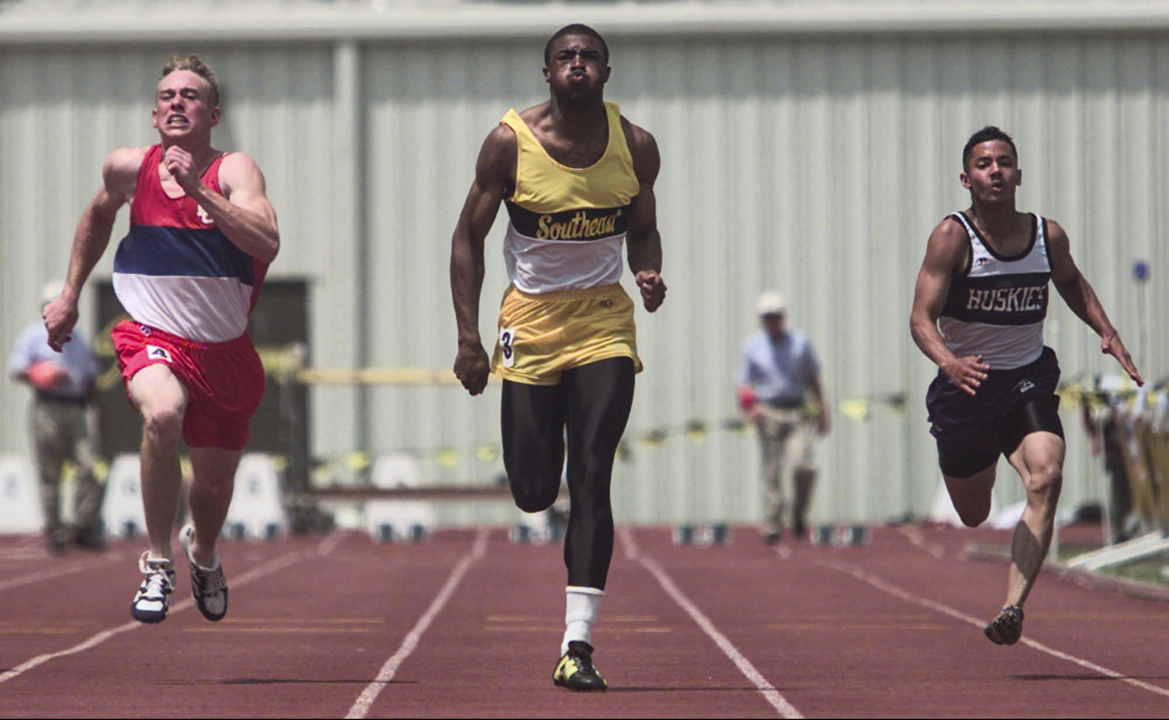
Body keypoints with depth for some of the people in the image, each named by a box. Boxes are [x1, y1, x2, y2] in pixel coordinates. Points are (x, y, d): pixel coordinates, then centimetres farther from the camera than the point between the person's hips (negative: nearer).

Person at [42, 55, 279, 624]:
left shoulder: (234, 170, -12)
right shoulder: (129, 167, -4)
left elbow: (267, 243, -29)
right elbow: (99, 214, 20)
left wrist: (198, 190, -35)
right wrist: (70, 294, 21)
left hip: (225, 350, 1)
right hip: (152, 337, -1)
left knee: (215, 485, 15)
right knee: (162, 414, -36)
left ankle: (202, 551, 54)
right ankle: (158, 565, -21)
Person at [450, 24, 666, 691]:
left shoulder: (636, 146, -3)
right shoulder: (510, 142, -9)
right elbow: (469, 237, -1)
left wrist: (650, 274, -10)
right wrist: (469, 339, -7)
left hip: (604, 322, 0)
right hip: (531, 320, 0)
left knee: (591, 479, -13)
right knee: (533, 492, 0)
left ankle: (579, 645, -13)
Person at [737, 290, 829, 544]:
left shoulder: (800, 341, 9)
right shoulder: (752, 346, 6)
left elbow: (813, 378, 15)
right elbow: (745, 383, 7)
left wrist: (822, 409, 10)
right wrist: (750, 406, -13)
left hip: (797, 412, 0)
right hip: (768, 414, 0)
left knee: (804, 465, -16)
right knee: (772, 473, -1)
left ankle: (799, 515, 3)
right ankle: (774, 524, 7)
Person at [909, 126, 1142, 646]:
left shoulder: (1049, 236, -1)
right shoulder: (952, 237, -14)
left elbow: (1072, 283, 21)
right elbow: (921, 317, -21)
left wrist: (1107, 332, 6)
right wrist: (949, 363, -40)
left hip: (1029, 379, 2)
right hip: (967, 384, -2)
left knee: (1046, 478, -27)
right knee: (973, 516, 12)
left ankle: (1013, 608, -32)